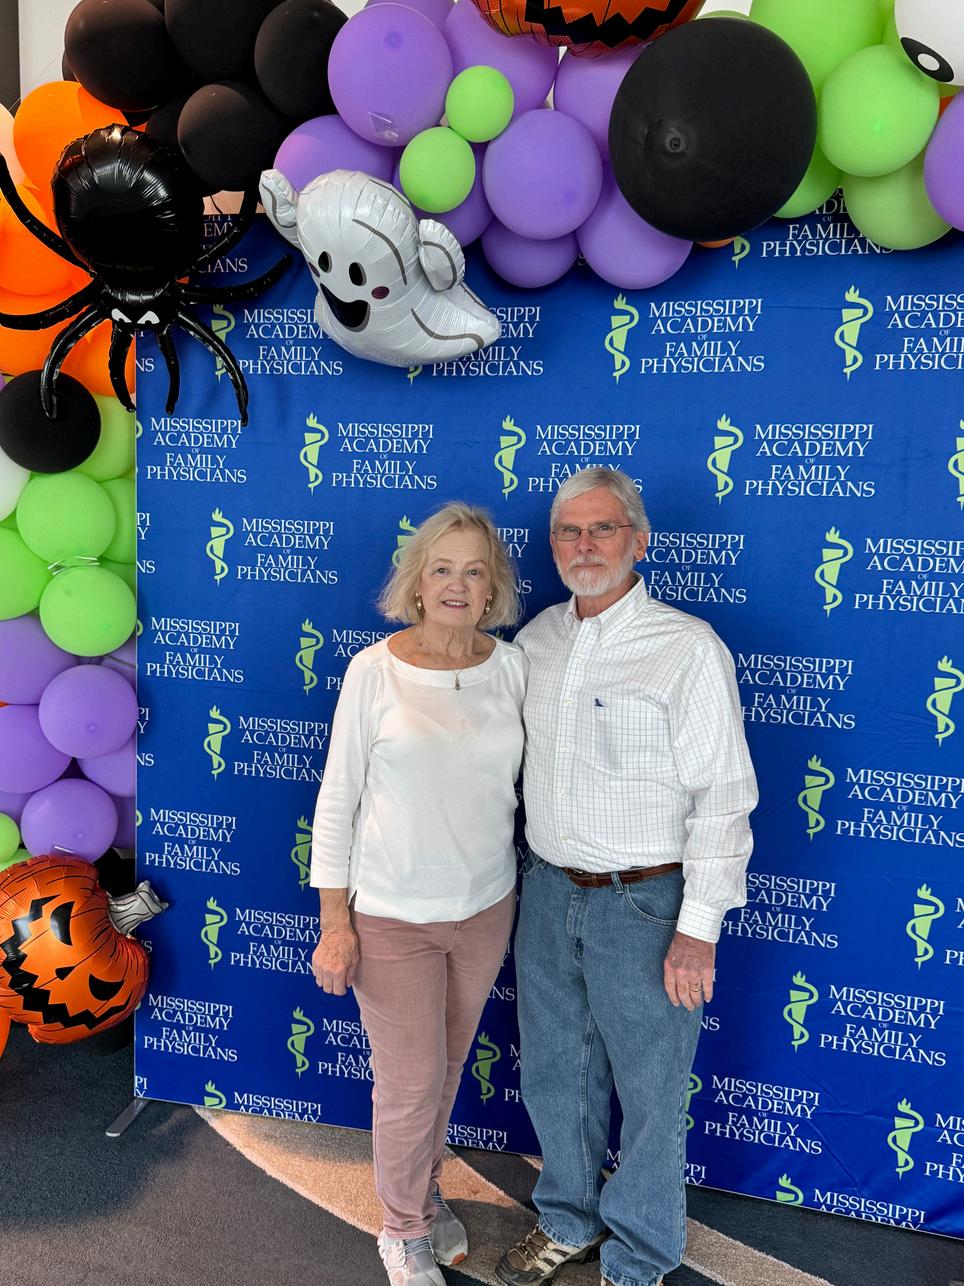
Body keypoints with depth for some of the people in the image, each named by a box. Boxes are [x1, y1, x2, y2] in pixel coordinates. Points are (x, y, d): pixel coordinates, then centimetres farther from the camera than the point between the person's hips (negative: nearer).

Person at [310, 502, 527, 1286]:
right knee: (411, 1082, 8)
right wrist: (334, 921, -8)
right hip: (392, 916, -3)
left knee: (448, 1068, 21)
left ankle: (425, 1190, 48)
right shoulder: (374, 670, -14)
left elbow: (523, 778, 4)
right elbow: (338, 800, -9)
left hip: (486, 906, 3)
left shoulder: (512, 667, -5)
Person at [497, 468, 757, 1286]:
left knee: (649, 1090, 12)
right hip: (548, 890, 6)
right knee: (554, 1072, 21)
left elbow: (722, 796, -15)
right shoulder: (535, 640, 3)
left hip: (643, 903, -5)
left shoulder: (687, 648, -15)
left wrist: (699, 928, -16)